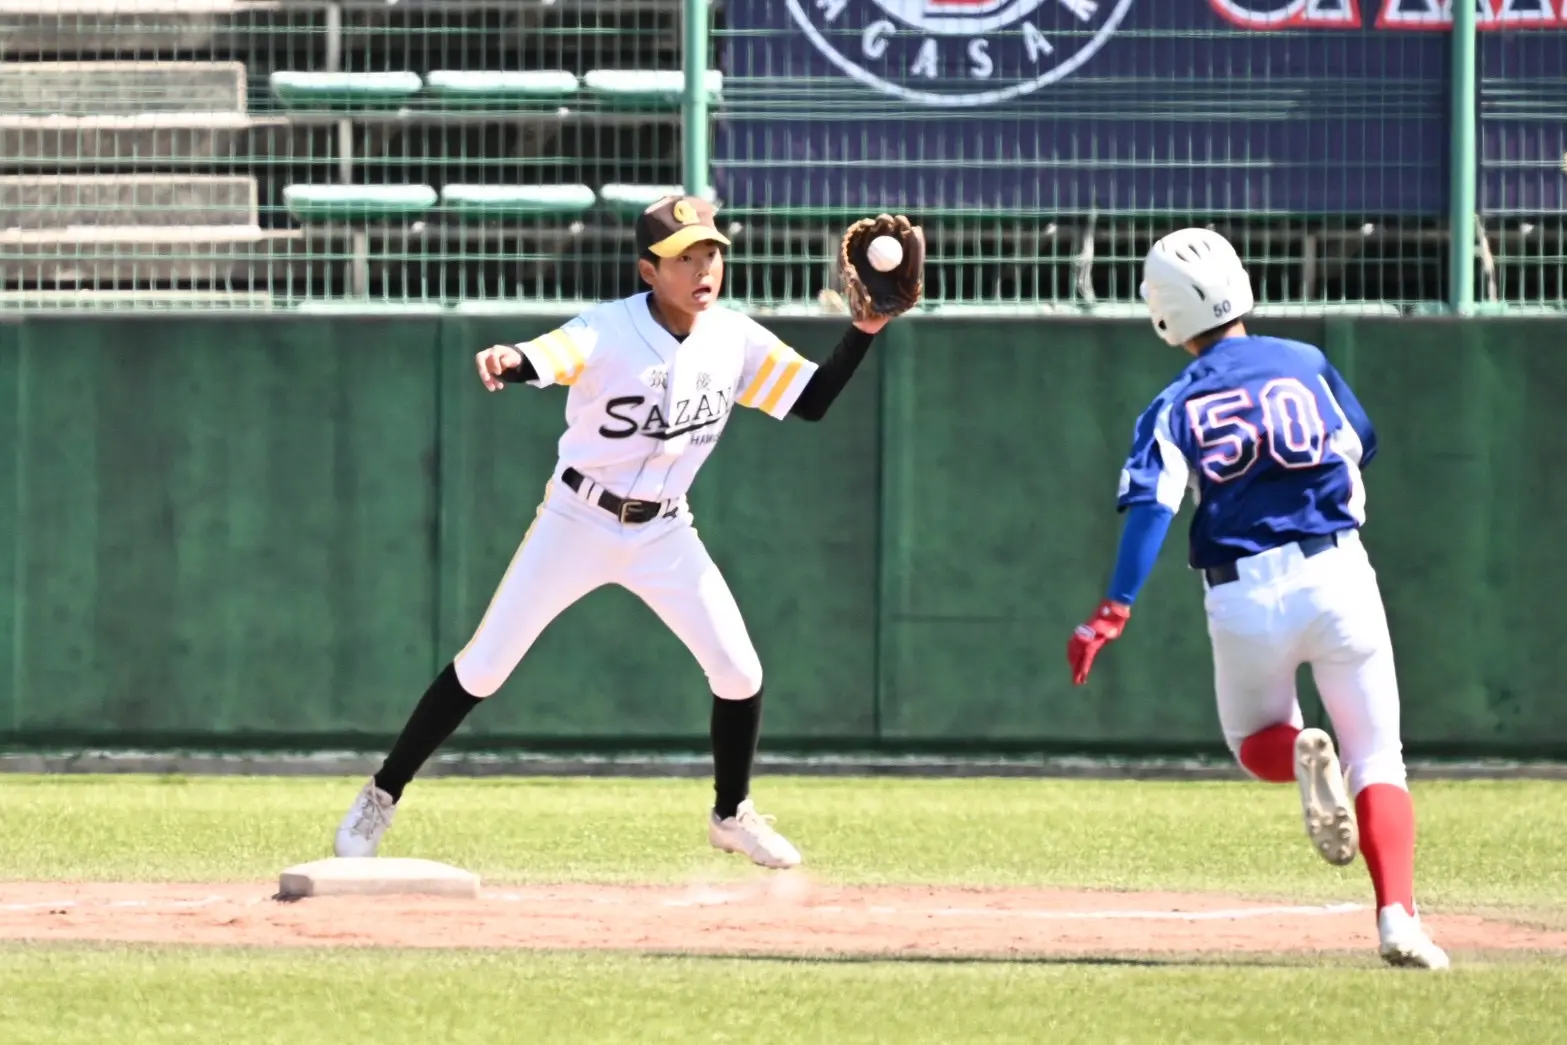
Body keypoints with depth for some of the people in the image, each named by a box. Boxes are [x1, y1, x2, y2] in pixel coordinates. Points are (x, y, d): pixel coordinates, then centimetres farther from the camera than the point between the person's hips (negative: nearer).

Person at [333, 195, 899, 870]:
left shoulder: (735, 340, -6)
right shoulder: (610, 332, -22)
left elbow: (814, 402, -1)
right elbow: (542, 361, -41)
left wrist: (865, 331, -15)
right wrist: (504, 361, -65)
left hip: (664, 534, 4)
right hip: (578, 522, -4)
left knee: (739, 673, -2)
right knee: (482, 667, -4)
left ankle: (732, 815, 23)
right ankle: (382, 797, 9)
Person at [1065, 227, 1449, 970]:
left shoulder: (1177, 405, 2)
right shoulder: (1305, 364, 7)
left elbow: (1150, 506, -12)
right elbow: (1361, 446, 22)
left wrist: (1113, 613, -17)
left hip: (1244, 600, 0)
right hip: (1336, 575, 0)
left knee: (1256, 741, 26)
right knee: (1376, 760, 7)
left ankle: (1301, 755, -12)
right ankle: (1397, 916, -15)